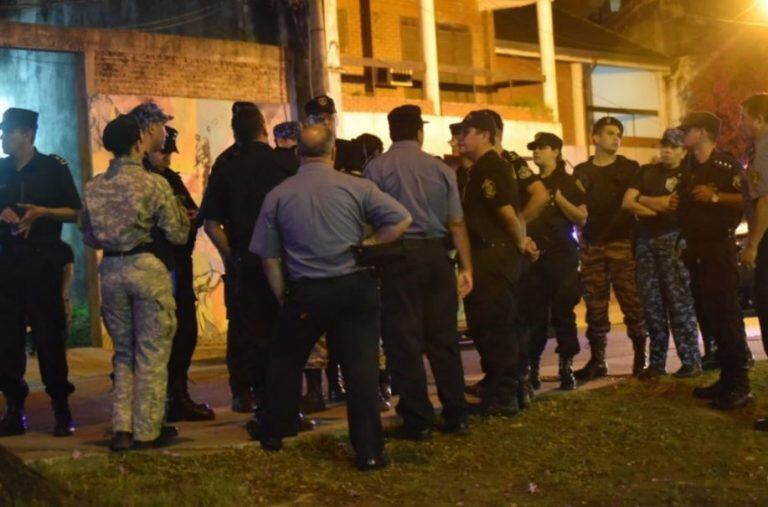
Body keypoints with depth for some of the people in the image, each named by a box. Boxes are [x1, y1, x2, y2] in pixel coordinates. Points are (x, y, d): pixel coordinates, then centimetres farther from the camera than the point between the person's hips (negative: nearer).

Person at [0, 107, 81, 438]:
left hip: (42, 262, -4)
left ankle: (61, 410, 5)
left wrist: (42, 212, -15)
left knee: (49, 335, -3)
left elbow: (75, 212, 0)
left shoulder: (54, 167, 1)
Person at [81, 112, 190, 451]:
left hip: (111, 270, 5)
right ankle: (147, 431, 9)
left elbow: (89, 238, 12)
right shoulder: (153, 183, -9)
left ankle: (122, 429, 12)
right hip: (147, 267, -5)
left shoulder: (93, 187, 4)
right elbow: (178, 235, -5)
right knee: (152, 352, 5)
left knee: (124, 351, 16)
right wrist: (180, 214, 13)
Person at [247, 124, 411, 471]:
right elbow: (402, 220, -8)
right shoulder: (356, 187, -4)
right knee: (361, 367, 1)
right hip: (356, 287, -1)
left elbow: (269, 258, 3)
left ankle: (273, 431, 34)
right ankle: (369, 451, 1)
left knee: (286, 360, 21)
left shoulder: (278, 195, 1)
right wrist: (367, 245, 2)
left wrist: (284, 299, 11)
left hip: (306, 293, 1)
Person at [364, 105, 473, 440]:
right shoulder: (441, 169, 8)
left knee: (404, 341, 3)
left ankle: (419, 421, 5)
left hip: (399, 255, -3)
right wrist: (466, 267, 11)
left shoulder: (376, 168, -1)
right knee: (443, 339, 11)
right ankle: (456, 416, 16)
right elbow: (456, 223, 6)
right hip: (436, 255, 3)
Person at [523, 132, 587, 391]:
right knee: (534, 314, 1)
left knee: (563, 312, -3)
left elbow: (582, 219, -4)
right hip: (534, 255, 3)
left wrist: (558, 197, -14)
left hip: (562, 255, -3)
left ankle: (566, 368, 2)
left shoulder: (568, 182, 3)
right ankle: (531, 369, 6)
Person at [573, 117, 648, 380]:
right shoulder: (581, 172, 14)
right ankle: (597, 360, 9)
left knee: (631, 301, -8)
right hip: (591, 245, 2)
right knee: (595, 305, 3)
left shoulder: (630, 168, 9)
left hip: (622, 242, -2)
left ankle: (641, 356, 1)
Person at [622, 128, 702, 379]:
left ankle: (691, 360, -5)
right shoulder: (647, 171, 16)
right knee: (651, 303, 3)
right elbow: (627, 203, 5)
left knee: (679, 300, -9)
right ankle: (657, 362, 7)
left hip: (672, 240, -4)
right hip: (645, 240, 4)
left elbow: (676, 205, -10)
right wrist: (660, 207, -5)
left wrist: (643, 200, -3)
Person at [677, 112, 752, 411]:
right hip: (696, 250, 9)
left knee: (725, 316, -11)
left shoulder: (726, 165, -9)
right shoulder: (689, 169, 17)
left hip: (719, 248, -9)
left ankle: (740, 386, -8)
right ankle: (726, 379, 17)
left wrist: (716, 197, -22)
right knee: (707, 317, 10)